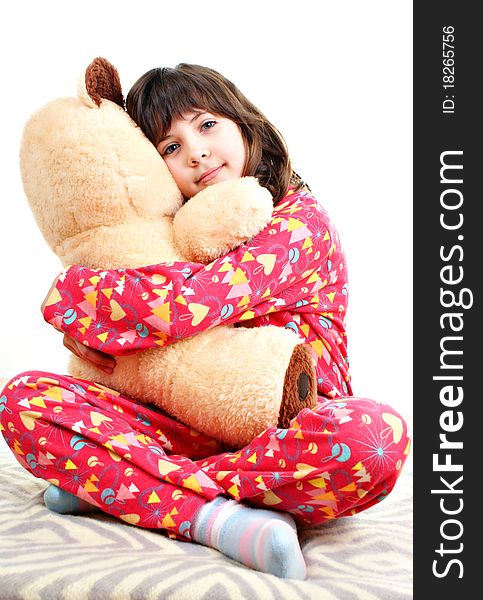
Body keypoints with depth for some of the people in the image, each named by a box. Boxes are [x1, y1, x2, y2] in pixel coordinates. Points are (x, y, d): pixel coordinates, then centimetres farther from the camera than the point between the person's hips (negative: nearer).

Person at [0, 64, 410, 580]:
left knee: (374, 434, -38)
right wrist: (87, 325, -10)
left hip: (284, 434, -3)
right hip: (192, 429, 4)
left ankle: (112, 483, -27)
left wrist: (70, 292, -9)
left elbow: (184, 304, -23)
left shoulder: (300, 219, -8)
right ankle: (216, 518, -27)